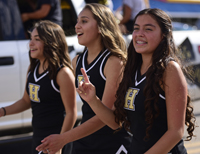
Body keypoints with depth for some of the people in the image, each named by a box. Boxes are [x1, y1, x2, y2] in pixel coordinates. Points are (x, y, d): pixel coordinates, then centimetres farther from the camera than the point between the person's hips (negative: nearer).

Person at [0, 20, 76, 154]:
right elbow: (26, 101, 18)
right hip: (37, 137, 8)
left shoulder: (62, 73, -17)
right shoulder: (33, 69, 7)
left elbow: (71, 113, -16)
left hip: (56, 136, -8)